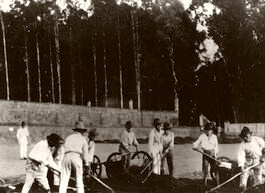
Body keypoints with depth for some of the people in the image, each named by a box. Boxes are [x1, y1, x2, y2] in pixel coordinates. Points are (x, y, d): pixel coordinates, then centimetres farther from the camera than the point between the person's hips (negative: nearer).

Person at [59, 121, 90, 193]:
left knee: (63, 181, 0)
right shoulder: (83, 139, 17)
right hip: (76, 157, -2)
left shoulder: (68, 137, 25)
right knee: (79, 182, 4)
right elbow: (85, 153, 10)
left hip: (66, 156, 2)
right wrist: (87, 166, 10)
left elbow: (64, 150, 16)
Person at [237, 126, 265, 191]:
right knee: (244, 175, -10)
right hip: (247, 162, -1)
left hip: (258, 161, 1)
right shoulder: (242, 145, -15)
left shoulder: (258, 140, -11)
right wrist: (241, 166, -35)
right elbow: (240, 156, -23)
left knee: (258, 179, 5)